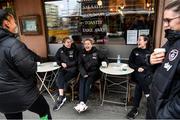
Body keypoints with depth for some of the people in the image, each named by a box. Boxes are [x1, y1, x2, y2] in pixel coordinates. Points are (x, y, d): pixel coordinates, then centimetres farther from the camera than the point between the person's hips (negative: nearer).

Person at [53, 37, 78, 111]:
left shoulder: (74, 50, -1)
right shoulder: (60, 50, 9)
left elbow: (76, 61, -5)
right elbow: (56, 59, 19)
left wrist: (67, 64, -11)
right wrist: (61, 63, -1)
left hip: (73, 68, -3)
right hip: (63, 68, 4)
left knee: (63, 79, -24)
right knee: (60, 78, -26)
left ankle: (60, 97, -12)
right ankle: (62, 96, -27)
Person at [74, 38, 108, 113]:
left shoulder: (96, 52, 5)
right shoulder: (81, 53, 11)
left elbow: (104, 59, 11)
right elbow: (80, 65, 3)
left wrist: (104, 62, -13)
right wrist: (84, 73, -14)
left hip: (94, 72, -2)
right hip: (84, 72, 2)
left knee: (88, 82, -29)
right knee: (82, 82, -27)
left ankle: (83, 103, -32)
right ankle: (81, 102, -35)